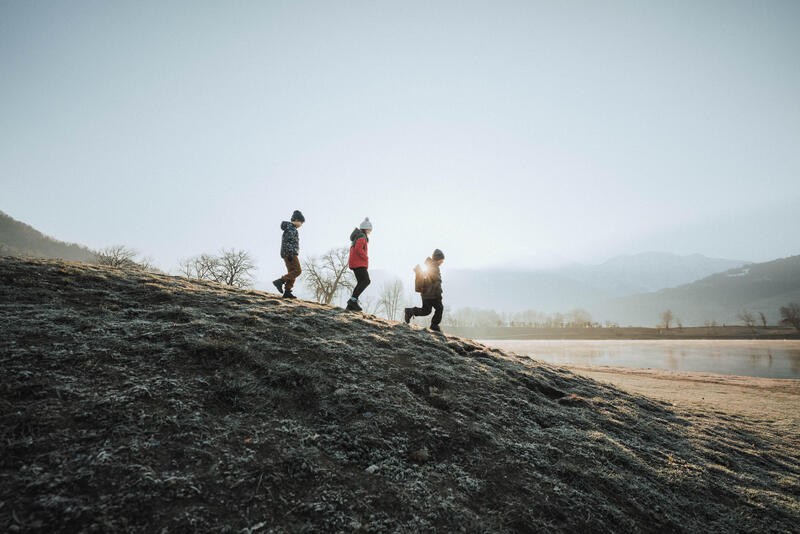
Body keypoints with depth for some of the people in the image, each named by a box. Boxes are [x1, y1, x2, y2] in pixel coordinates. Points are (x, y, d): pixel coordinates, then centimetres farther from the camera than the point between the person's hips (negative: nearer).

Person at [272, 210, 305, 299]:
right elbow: (287, 241, -19)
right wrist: (290, 254, -24)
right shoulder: (291, 227, -8)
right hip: (291, 254, -10)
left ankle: (287, 292, 0)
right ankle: (279, 281, -20)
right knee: (297, 271, -14)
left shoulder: (290, 228, 24)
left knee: (292, 273, 6)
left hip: (288, 254, 10)